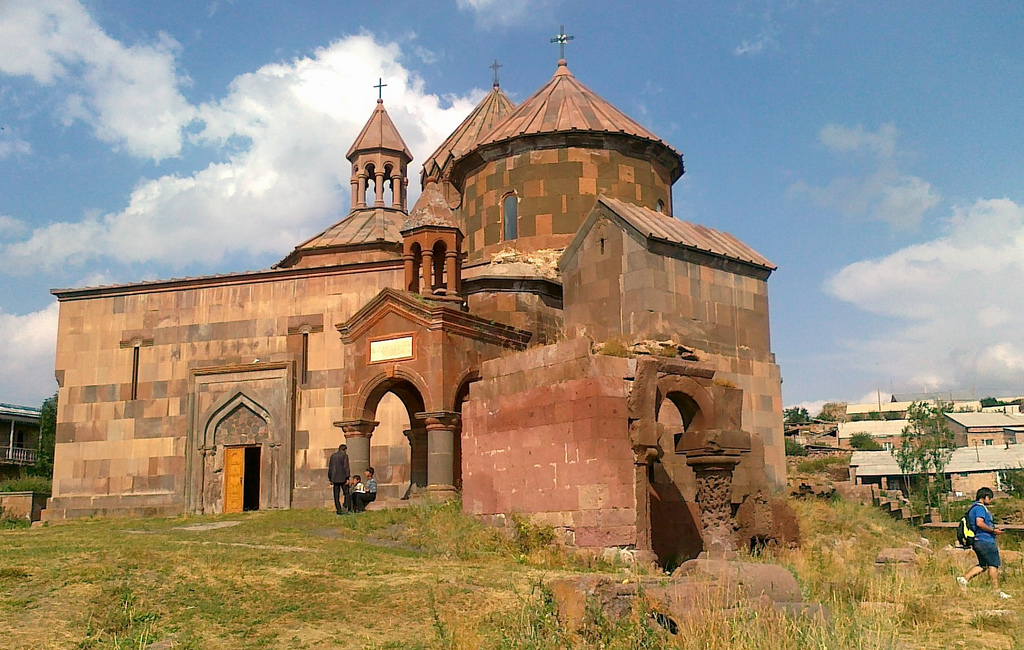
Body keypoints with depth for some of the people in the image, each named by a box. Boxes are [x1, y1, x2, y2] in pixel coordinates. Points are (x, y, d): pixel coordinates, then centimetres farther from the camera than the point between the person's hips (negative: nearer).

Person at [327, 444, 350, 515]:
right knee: (346, 493, 1)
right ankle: (347, 508, -11)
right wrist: (347, 478, -10)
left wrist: (330, 479, 20)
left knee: (336, 495, 5)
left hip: (334, 478, 5)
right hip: (342, 478, -5)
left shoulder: (333, 456, 14)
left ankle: (338, 510, 2)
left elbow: (330, 468, 16)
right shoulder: (344, 455, -3)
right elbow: (346, 467, -10)